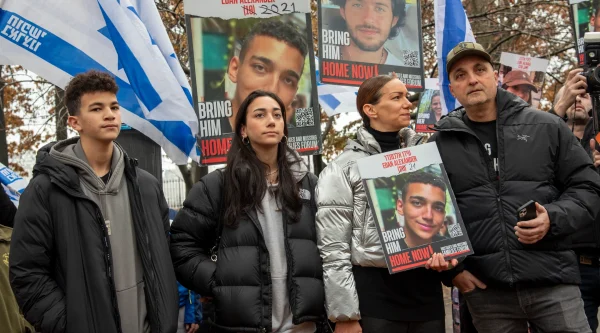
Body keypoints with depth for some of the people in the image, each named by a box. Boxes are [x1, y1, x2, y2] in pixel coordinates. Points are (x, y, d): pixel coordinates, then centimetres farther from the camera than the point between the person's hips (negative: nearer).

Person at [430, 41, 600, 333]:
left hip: (552, 281, 0)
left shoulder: (546, 127, 5)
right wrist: (450, 268, 0)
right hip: (485, 290, 1)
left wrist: (554, 219, -12)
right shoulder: (440, 144, 6)